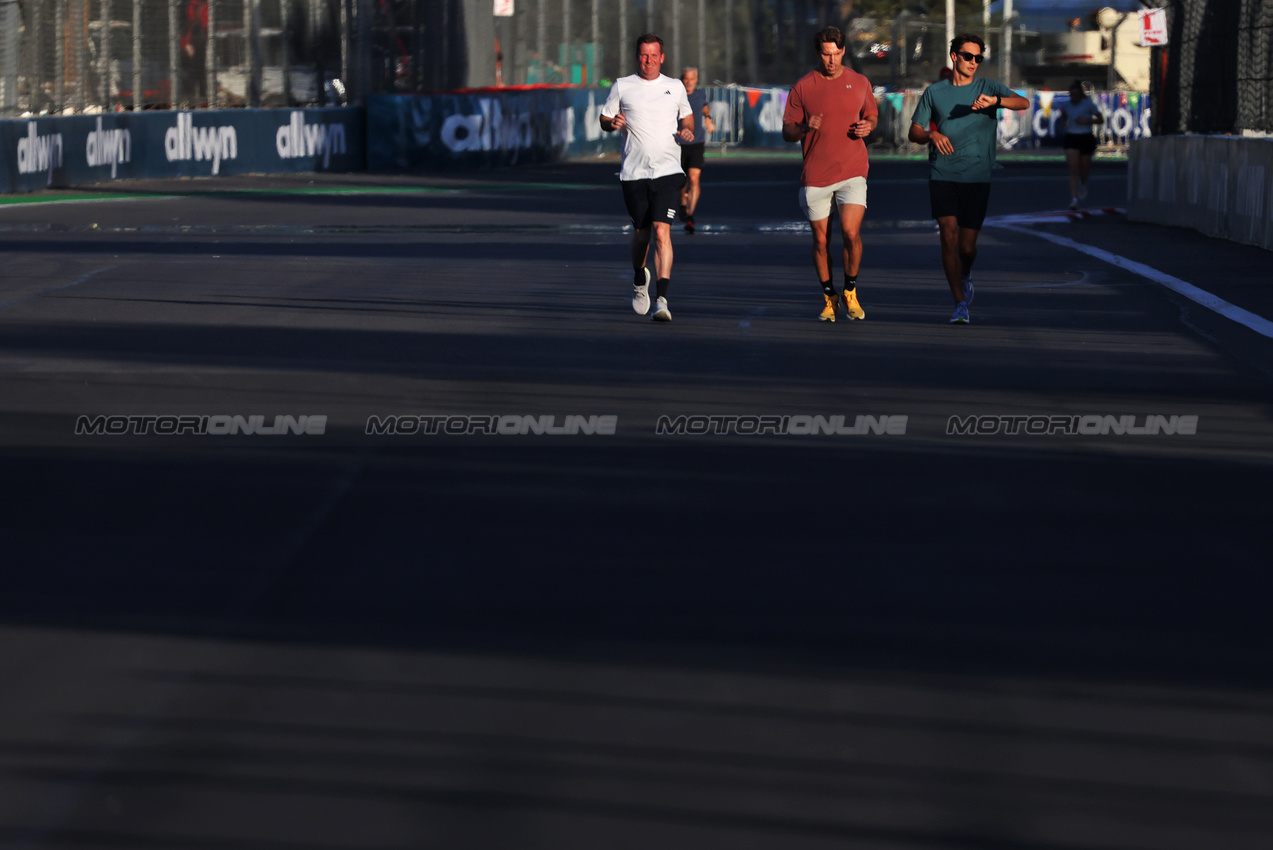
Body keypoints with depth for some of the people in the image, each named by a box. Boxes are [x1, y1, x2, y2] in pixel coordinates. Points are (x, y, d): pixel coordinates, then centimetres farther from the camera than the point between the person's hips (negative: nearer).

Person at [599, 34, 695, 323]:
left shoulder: (675, 87, 9)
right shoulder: (622, 87, 6)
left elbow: (687, 115, 24)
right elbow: (604, 119, 13)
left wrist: (688, 131, 2)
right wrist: (613, 123, -10)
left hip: (668, 171, -1)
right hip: (634, 172, 1)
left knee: (662, 231, -15)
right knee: (641, 233, 10)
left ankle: (662, 299, -19)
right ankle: (639, 280, 41)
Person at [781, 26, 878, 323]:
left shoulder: (859, 83, 6)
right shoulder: (802, 87, 1)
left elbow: (872, 115, 21)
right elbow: (787, 132, 4)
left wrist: (868, 126, -3)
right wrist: (805, 128, -18)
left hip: (852, 172, 0)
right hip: (815, 174, 0)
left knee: (851, 232, -14)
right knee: (820, 240, 4)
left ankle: (850, 291, 7)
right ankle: (828, 296, 23)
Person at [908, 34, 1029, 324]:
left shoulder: (988, 88, 5)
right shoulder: (934, 92, 9)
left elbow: (1023, 102, -11)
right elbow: (914, 132, 12)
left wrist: (995, 100, -31)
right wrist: (931, 135, -12)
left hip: (977, 177, 0)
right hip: (942, 176, 0)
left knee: (967, 246, 1)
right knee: (949, 235, -15)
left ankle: (966, 274, 38)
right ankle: (960, 303, -8)